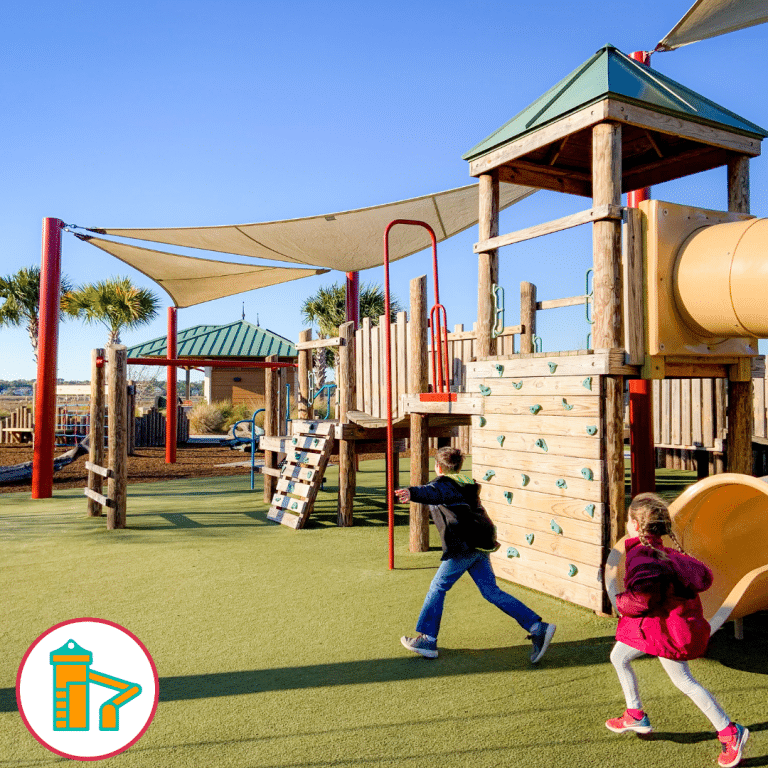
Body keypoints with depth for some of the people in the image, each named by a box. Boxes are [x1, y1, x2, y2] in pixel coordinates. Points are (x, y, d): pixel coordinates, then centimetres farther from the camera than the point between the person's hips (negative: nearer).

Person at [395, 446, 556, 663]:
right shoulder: (466, 484, 21)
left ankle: (427, 640, 8)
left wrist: (411, 493, -47)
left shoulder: (444, 483, -5)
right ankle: (537, 627, 4)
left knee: (438, 588, 3)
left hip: (464, 546, -9)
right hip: (480, 546, 9)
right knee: (491, 591, 9)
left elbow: (432, 493, -29)